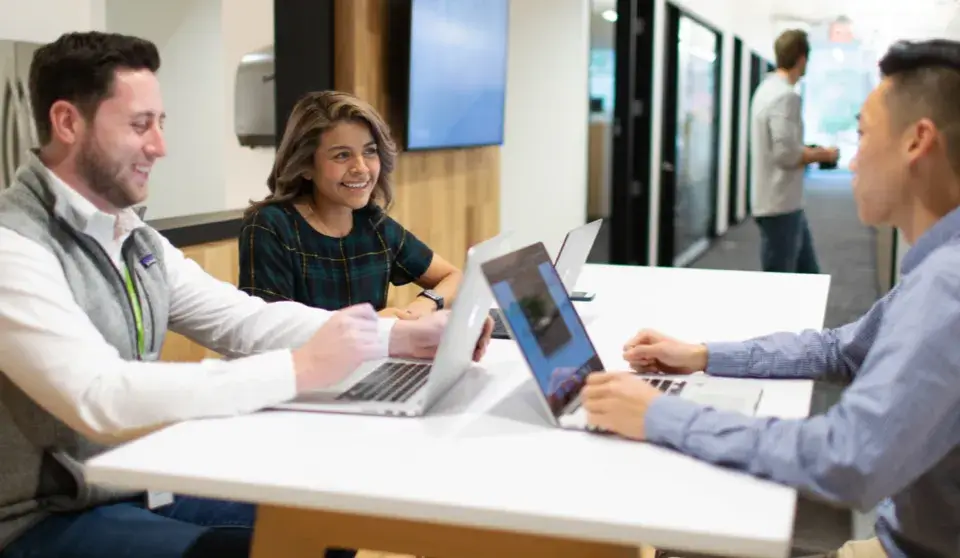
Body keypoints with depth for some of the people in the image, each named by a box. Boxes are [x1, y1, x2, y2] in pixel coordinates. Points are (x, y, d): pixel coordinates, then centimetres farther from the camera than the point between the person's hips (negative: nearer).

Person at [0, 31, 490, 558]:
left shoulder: (136, 240, 8)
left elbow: (244, 320, 2)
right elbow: (102, 400, -33)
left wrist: (400, 336, -10)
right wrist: (301, 368, -32)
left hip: (143, 487, 8)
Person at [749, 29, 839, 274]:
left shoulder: (768, 89, 13)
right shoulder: (786, 96, -18)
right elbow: (786, 154, -25)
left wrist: (811, 152, 14)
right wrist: (822, 154, -9)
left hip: (787, 203, 10)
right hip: (780, 206, -10)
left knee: (808, 275, 16)